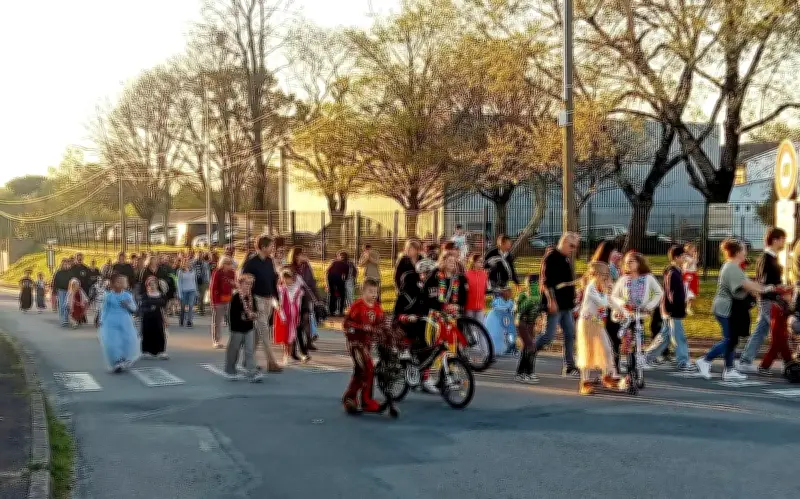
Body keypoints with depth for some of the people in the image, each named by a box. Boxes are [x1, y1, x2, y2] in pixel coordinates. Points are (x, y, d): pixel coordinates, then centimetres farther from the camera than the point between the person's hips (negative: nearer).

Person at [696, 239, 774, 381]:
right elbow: (746, 285, -25)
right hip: (727, 309, -11)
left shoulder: (732, 267, 15)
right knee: (729, 340, -6)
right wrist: (763, 290, -14)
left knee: (731, 340, 11)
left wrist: (764, 287, 10)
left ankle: (729, 371, 13)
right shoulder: (732, 268, -19)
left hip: (730, 309, 11)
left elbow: (747, 283, 18)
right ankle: (705, 360, 0)